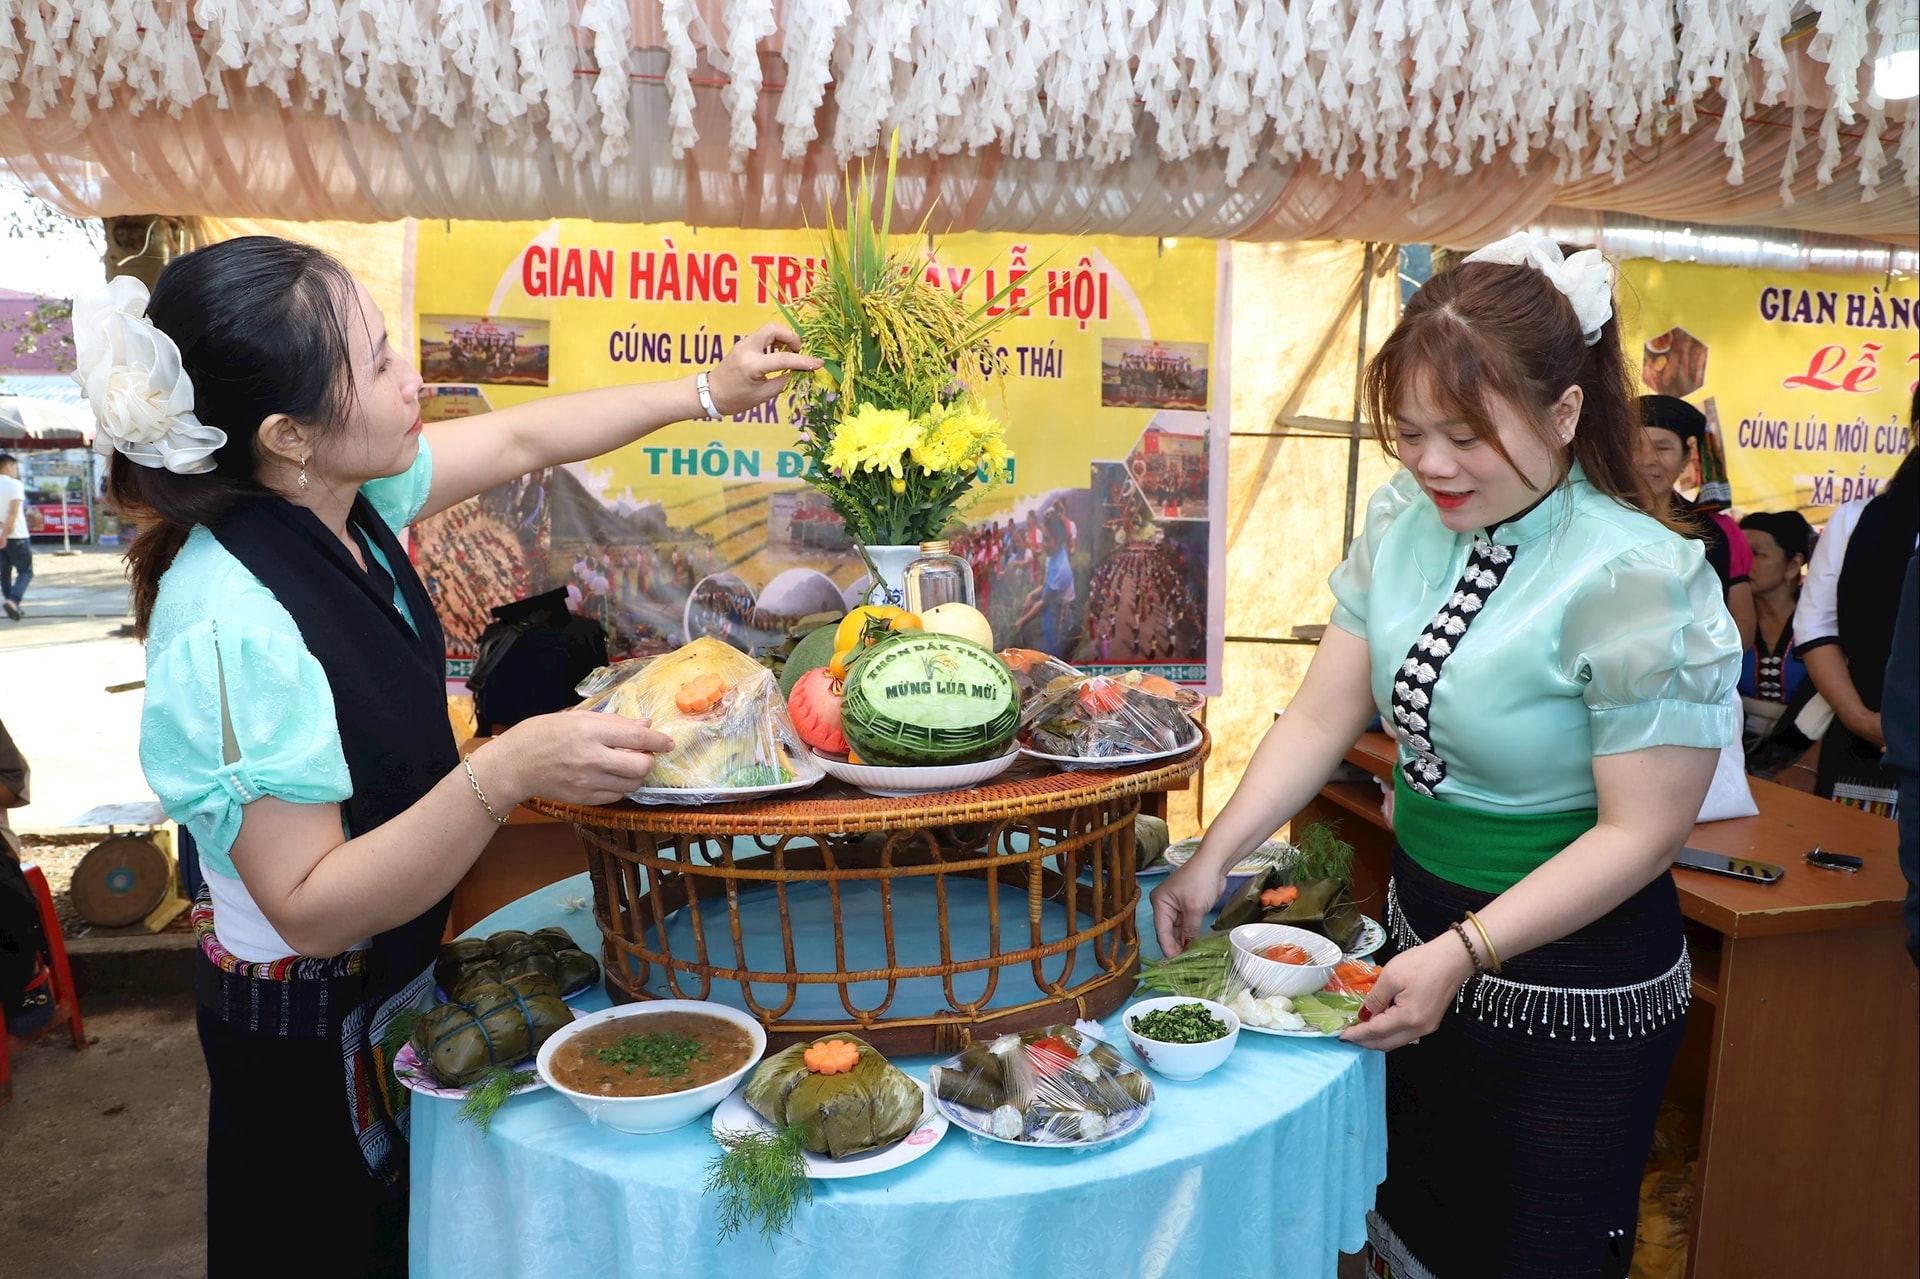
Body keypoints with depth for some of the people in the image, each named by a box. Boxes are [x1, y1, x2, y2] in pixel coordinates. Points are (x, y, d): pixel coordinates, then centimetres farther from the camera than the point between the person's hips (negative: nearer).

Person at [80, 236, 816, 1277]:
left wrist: (709, 392, 6)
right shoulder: (230, 626, -34)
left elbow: (521, 439, 3)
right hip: (313, 1032, -7)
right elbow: (310, 908, -31)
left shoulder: (338, 494, -11)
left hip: (394, 962, 7)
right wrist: (504, 775, -43)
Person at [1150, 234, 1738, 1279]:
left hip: (1568, 990, -5)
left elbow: (1639, 831, -20)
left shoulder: (1639, 581, -23)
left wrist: (1465, 954, -24)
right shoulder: (1403, 522, -6)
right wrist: (1213, 858, -10)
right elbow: (1321, 717, -4)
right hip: (1420, 932, 6)